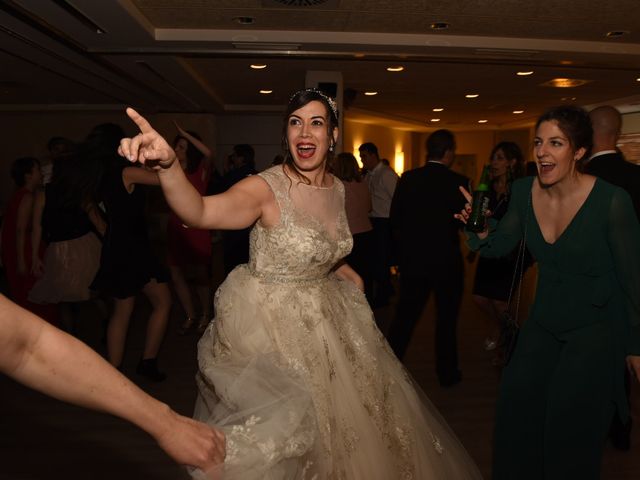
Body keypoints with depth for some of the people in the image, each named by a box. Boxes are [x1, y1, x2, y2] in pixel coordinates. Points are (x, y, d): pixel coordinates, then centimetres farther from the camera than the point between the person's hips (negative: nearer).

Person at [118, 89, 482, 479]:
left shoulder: (337, 188, -1)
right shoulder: (266, 188, -21)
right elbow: (199, 212, -40)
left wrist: (350, 276, 5)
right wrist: (169, 165, -57)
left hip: (324, 322, 7)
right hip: (270, 327, -6)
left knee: (338, 426, 23)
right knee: (276, 444, 10)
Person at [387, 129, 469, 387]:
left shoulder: (407, 179, -4)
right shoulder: (458, 182, -13)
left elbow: (395, 219, 1)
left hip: (412, 259, 3)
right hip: (447, 261, -2)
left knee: (405, 315, 14)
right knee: (447, 318, 13)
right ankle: (447, 372, 25)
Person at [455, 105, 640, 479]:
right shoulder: (524, 190, -7)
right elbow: (500, 247, 5)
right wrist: (481, 228, -18)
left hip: (597, 326, -4)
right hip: (544, 320, 4)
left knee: (570, 415, -6)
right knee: (517, 397, 1)